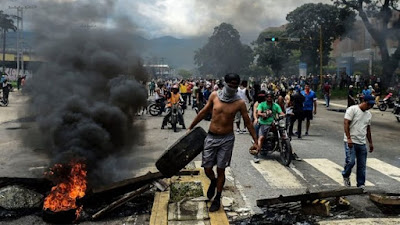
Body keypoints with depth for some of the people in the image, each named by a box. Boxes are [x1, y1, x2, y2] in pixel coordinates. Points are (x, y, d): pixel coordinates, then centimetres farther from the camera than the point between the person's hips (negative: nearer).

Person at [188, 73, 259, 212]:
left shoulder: (239, 103, -7)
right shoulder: (214, 95, -2)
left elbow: (248, 123, 0)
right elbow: (203, 112, 9)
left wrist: (255, 141, -2)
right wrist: (191, 127, 12)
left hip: (227, 139, -2)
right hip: (211, 137, 2)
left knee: (220, 170, 5)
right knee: (207, 168, 4)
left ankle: (217, 199, 23)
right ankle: (213, 181, 40)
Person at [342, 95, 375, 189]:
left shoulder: (369, 114, 15)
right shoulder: (352, 109, -7)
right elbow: (346, 124, -14)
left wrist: (370, 143, 22)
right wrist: (349, 138, -21)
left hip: (362, 143, 7)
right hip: (351, 142, -7)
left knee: (362, 165, 6)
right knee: (351, 161, -15)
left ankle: (361, 184, 17)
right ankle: (346, 176, 13)